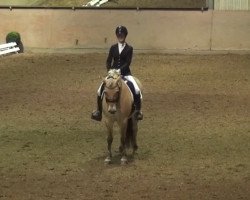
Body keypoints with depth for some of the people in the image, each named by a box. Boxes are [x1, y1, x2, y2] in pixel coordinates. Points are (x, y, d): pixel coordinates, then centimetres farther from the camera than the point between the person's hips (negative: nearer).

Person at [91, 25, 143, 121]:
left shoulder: (129, 48, 0)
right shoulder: (113, 48, 8)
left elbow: (128, 62, -9)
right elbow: (108, 61, 6)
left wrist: (120, 70, -22)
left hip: (125, 73, -3)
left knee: (137, 91, -24)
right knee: (100, 90, -11)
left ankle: (138, 111, -10)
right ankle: (98, 111, 4)